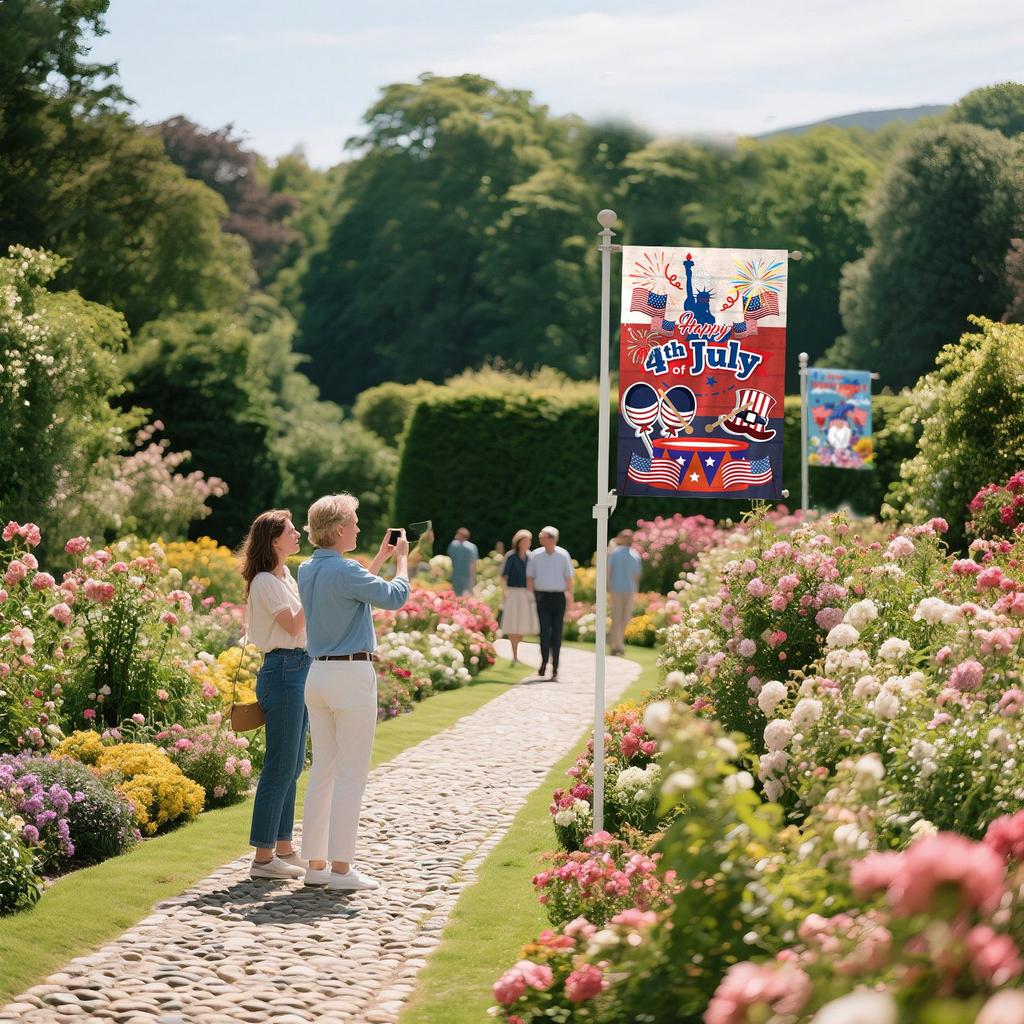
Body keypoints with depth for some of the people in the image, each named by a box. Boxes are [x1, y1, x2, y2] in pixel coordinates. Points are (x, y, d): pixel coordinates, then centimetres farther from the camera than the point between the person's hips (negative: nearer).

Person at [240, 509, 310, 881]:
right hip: (283, 670, -10)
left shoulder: (285, 577, 16)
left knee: (291, 765, 14)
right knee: (281, 766, -8)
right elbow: (293, 626, -19)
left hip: (298, 669, 10)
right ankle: (263, 857, -4)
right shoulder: (266, 581, -12)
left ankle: (283, 847, 21)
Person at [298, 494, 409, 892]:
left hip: (317, 674, 9)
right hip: (351, 675, -8)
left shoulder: (307, 569, 10)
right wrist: (401, 558, 4)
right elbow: (395, 596, -11)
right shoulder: (344, 570, -16)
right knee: (351, 773, -3)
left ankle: (315, 864, 14)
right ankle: (341, 868, -3)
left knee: (322, 770, 12)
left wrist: (380, 558, 29)